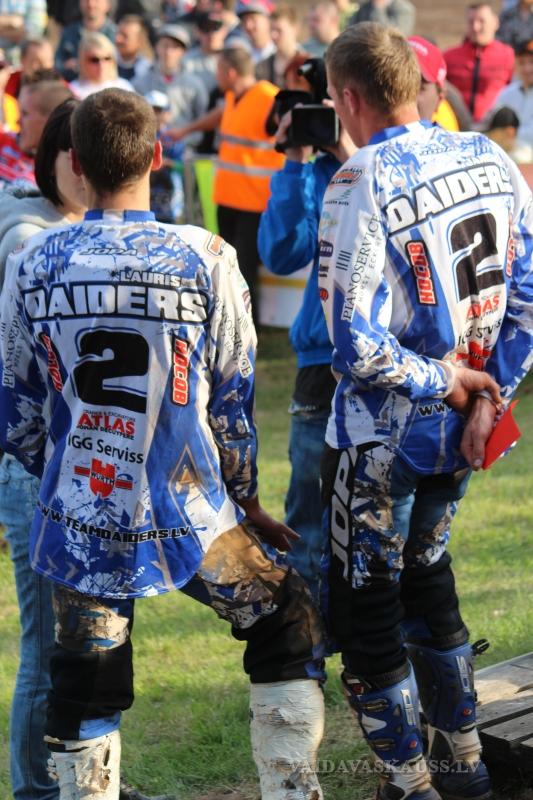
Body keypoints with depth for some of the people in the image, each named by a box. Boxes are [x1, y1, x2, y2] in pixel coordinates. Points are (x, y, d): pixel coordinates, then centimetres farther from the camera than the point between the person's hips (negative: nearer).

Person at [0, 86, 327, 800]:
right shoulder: (204, 258, -9)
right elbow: (232, 399, -1)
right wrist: (245, 500, 14)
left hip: (78, 520, 2)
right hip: (187, 515, -2)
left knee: (84, 691, 13)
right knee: (288, 629, 19)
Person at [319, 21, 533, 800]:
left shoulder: (362, 186, -21)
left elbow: (359, 348, -25)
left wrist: (442, 382, -11)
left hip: (382, 435, -7)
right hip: (460, 426, 7)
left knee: (364, 607, 9)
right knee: (426, 573, 25)